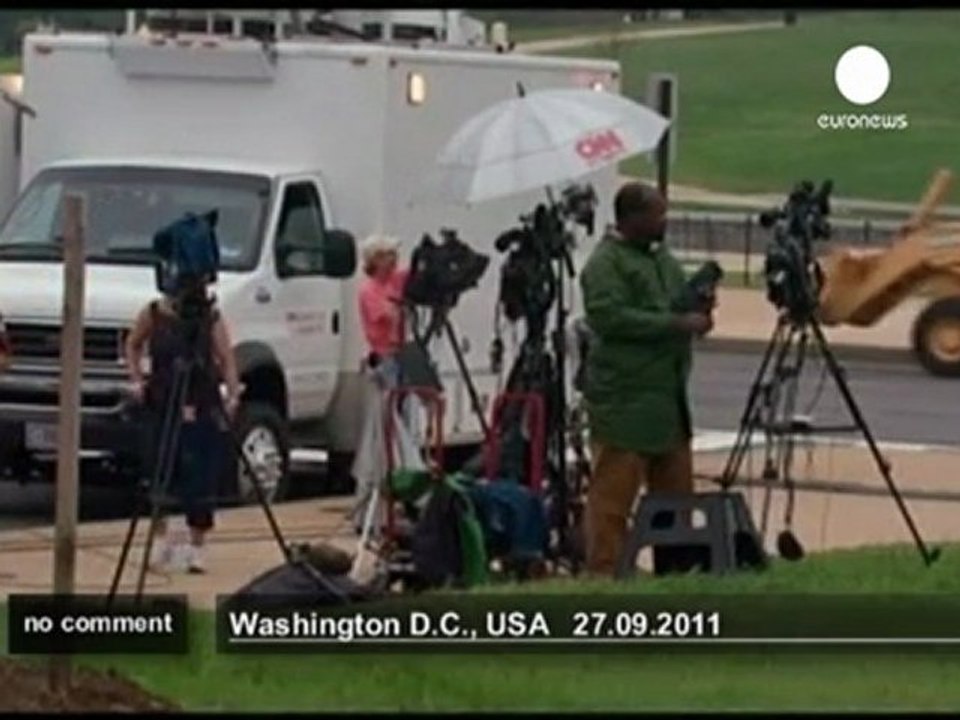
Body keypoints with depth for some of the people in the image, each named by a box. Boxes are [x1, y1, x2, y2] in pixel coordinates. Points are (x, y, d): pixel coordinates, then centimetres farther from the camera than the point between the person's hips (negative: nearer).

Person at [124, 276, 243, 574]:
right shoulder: (154, 314, 0)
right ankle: (161, 539, 22)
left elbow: (226, 359, -10)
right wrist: (137, 380, 3)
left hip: (201, 410, -2)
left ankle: (196, 547, 6)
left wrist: (232, 394, -23)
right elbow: (133, 346, 15)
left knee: (200, 479, -2)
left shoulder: (211, 319, -5)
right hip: (161, 406, 2)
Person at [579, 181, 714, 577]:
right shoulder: (605, 263, -10)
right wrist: (678, 324, -21)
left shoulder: (661, 257, 18)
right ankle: (603, 574, -6)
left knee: (676, 491, 12)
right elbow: (610, 317, -22)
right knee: (613, 495, -8)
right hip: (624, 400, -9)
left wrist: (697, 312, 5)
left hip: (668, 397, 9)